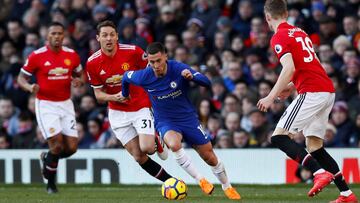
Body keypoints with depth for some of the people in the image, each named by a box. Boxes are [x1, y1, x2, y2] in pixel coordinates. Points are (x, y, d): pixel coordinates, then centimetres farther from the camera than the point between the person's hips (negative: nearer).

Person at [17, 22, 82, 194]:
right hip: (45, 105, -4)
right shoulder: (36, 56, -9)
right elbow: (21, 78, -1)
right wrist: (30, 87, -23)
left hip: (65, 104, 4)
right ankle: (50, 182, 8)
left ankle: (47, 158, 29)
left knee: (72, 148, -3)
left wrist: (78, 81, -7)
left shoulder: (71, 55, 2)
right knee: (57, 145, -15)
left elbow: (79, 74, 17)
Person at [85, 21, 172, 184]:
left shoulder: (132, 51, -14)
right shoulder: (92, 63, -8)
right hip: (118, 113, 2)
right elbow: (98, 94, 0)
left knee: (147, 148, -21)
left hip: (141, 107, -2)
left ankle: (156, 140, 16)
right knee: (138, 157, -3)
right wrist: (114, 97, -20)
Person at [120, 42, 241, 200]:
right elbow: (126, 76, 5)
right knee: (174, 144, -35)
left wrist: (192, 76, -43)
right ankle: (200, 180, -20)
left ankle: (227, 187, 33)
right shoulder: (144, 77, -17)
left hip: (188, 118, 0)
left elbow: (206, 82, -23)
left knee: (210, 158, 5)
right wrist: (125, 94, 22)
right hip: (165, 121, 0)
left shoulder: (178, 68, -20)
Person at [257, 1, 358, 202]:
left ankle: (320, 172, -23)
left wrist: (271, 97, -17)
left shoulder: (279, 37, -5)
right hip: (328, 90, 9)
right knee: (314, 145, 13)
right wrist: (292, 85, 30)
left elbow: (289, 68, -19)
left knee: (279, 137, -8)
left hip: (312, 93, -9)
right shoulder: (300, 33, 22)